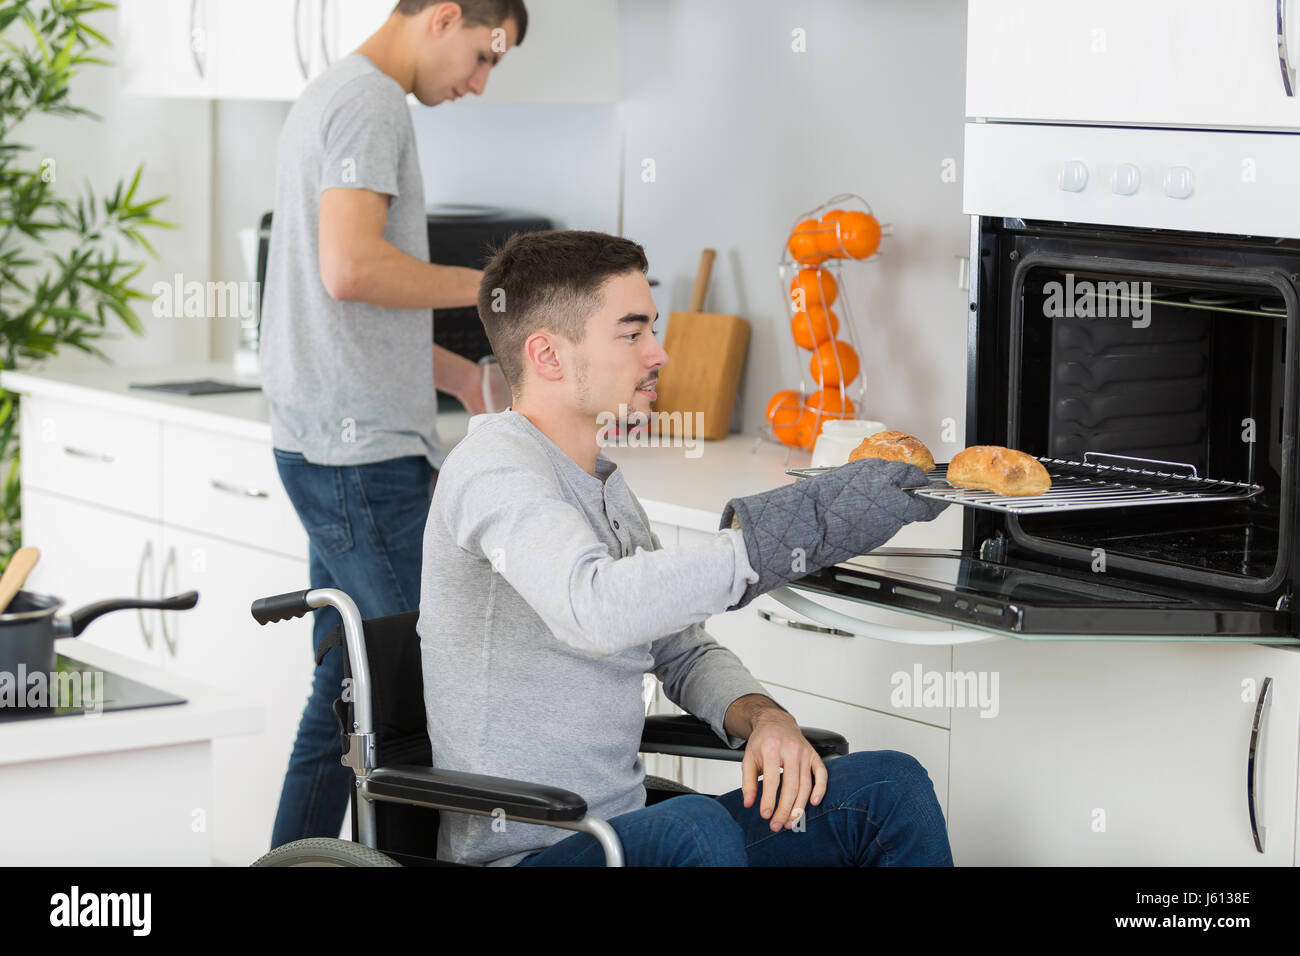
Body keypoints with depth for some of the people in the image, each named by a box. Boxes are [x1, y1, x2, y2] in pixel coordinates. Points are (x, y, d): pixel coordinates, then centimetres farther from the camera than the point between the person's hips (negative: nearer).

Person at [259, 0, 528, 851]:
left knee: (346, 696, 13)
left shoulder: (332, 97, 22)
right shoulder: (371, 101, -11)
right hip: (365, 451, -10)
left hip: (323, 444, 10)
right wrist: (487, 285, -12)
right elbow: (351, 269, -24)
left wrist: (462, 376, 19)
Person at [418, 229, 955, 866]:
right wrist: (805, 523, -32)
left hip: (622, 835, 9)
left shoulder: (603, 484, 17)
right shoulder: (493, 463, -14)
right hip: (524, 854, -9)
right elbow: (594, 609, -34)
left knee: (891, 787, -3)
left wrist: (762, 717, -2)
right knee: (693, 828, -39)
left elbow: (684, 652, 23)